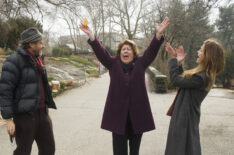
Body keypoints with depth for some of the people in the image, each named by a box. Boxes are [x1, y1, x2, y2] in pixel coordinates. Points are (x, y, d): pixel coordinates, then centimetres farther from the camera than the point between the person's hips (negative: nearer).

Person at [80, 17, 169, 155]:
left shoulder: (140, 64, 6)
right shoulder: (113, 64, 5)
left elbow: (152, 51, -6)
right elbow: (101, 52, -6)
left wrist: (159, 34, -21)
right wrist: (91, 36, -19)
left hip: (138, 114, 1)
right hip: (118, 114, 0)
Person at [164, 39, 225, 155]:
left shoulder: (200, 78, -27)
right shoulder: (205, 74, 3)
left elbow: (175, 80, -20)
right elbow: (182, 78, 11)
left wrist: (174, 61, -7)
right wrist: (177, 62, 3)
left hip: (185, 118, -9)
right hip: (185, 116, 9)